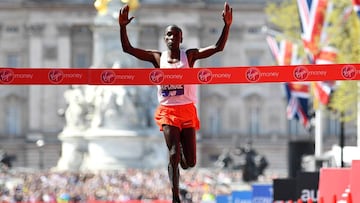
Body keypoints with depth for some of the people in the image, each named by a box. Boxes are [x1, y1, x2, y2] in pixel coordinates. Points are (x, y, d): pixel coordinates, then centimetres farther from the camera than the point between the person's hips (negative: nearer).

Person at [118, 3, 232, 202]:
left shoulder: (189, 56, 2)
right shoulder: (157, 57, 4)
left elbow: (218, 47, -7)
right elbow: (127, 48, 0)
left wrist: (227, 25, -19)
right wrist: (122, 27, -14)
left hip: (187, 110, 1)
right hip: (167, 111, -1)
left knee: (190, 162, 1)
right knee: (173, 154, -14)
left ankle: (182, 157, 39)